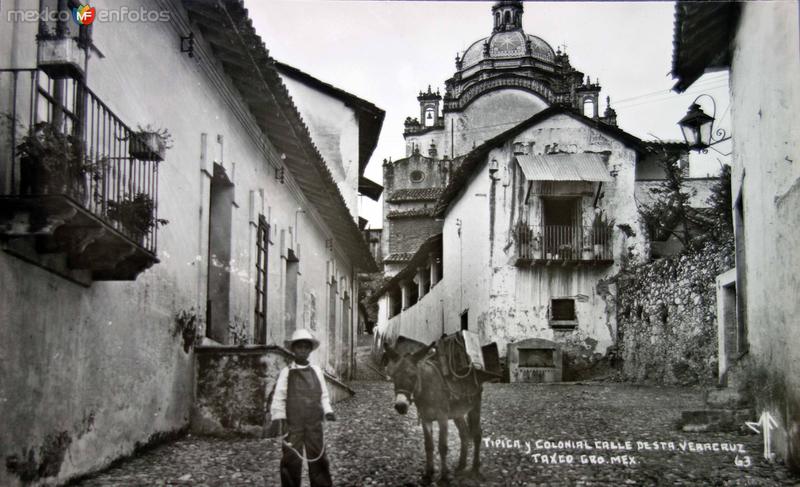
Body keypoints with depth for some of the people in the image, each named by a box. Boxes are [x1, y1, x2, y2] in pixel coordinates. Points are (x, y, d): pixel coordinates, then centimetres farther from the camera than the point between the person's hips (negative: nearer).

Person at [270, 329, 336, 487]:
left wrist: (327, 411, -4)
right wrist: (278, 417, -14)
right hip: (292, 425, -2)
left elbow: (323, 395, 11)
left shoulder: (316, 371, 8)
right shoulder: (286, 372, 0)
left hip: (314, 424, 3)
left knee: (318, 459, 6)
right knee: (291, 461, 1)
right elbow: (279, 396, -3)